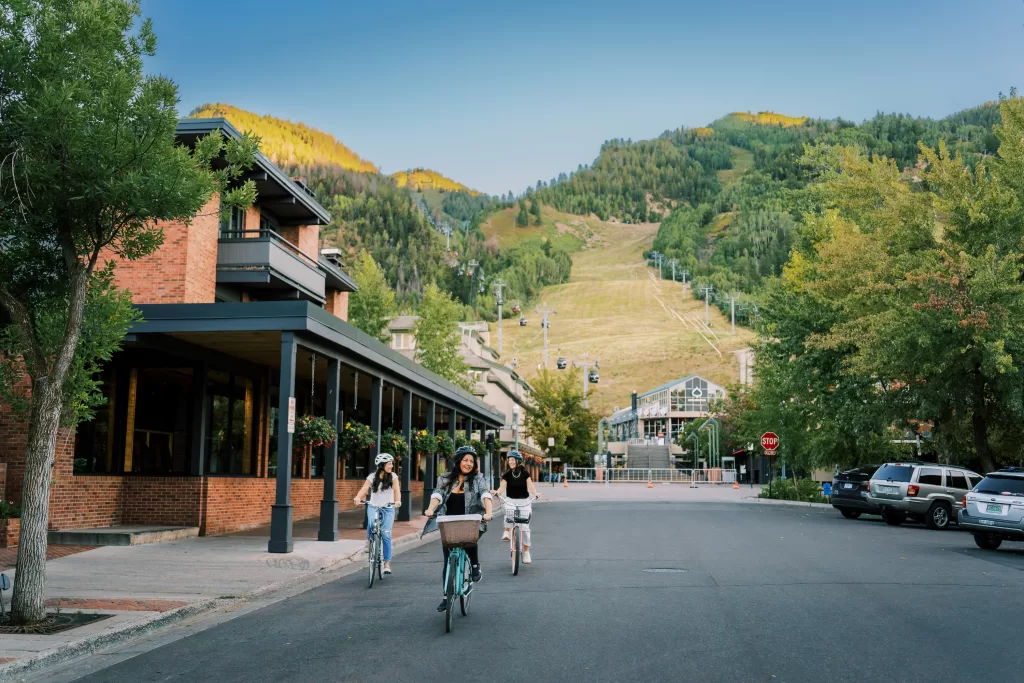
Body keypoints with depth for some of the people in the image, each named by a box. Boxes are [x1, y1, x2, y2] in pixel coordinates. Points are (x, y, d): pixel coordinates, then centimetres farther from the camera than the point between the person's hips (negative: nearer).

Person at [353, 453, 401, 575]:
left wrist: (397, 501, -32)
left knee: (386, 534, -13)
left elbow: (396, 490, -11)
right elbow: (364, 489, -15)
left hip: (388, 508, 0)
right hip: (373, 507, 0)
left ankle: (387, 564, -6)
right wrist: (358, 498, -36)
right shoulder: (372, 477, -1)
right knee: (371, 524, -31)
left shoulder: (393, 476, 0)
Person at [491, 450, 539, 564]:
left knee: (525, 526, -2)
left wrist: (535, 493, -27)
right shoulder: (507, 475, 1)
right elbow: (502, 487, -10)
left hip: (524, 502, 0)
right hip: (510, 501, 0)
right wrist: (497, 492, -31)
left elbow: (530, 486, -7)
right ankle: (507, 531, -12)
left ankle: (526, 552, 8)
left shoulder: (524, 473, 0)